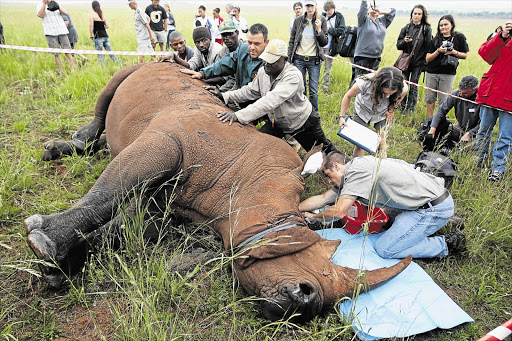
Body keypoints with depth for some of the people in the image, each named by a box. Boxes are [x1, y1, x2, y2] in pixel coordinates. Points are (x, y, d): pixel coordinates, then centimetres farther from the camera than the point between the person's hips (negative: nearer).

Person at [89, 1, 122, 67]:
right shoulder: (102, 14, 15)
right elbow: (107, 26, 12)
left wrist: (91, 36, -3)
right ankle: (120, 65, 4)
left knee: (99, 54, 2)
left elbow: (91, 26, -9)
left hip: (98, 37, -5)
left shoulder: (92, 14, -2)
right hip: (105, 36, 6)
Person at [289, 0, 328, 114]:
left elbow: (325, 42, 2)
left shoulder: (322, 20, 2)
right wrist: (289, 58, 5)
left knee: (313, 90, 1)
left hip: (314, 60, -1)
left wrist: (319, 30, -13)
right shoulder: (298, 20, 4)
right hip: (299, 59, 1)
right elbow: (291, 40, 10)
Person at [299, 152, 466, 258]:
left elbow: (338, 212, -19)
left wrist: (313, 217, -1)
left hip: (434, 207, -9)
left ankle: (446, 245, -1)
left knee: (384, 249, -8)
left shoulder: (357, 169, -16)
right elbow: (323, 199, 20)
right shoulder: (349, 176, 12)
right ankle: (443, 222, 21)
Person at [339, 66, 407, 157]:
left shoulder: (403, 88, -34)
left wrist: (392, 109, -5)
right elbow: (348, 96, -19)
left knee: (382, 143, -2)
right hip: (362, 111, -1)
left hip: (382, 113, 2)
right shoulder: (365, 83, -41)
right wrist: (342, 116, -17)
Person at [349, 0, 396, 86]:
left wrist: (380, 12, 10)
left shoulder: (382, 21, 17)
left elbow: (393, 11, 23)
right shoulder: (364, 20, 2)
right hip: (362, 57, -5)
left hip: (376, 58, 6)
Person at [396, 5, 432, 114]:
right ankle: (402, 107, 14)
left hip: (418, 63, -2)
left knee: (413, 87, -1)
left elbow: (429, 46, -1)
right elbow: (398, 45, 8)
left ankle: (410, 110, 6)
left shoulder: (427, 29, 1)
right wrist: (404, 41, -14)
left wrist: (425, 63, -8)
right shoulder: (406, 28, 8)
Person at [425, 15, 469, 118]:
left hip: (448, 74, -2)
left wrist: (454, 52, -11)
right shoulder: (435, 39, 6)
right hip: (432, 73, 2)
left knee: (444, 101, -2)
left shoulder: (459, 37, 3)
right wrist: (438, 51, -14)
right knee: (430, 99, 7)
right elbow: (427, 59, 2)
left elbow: (465, 55, 6)